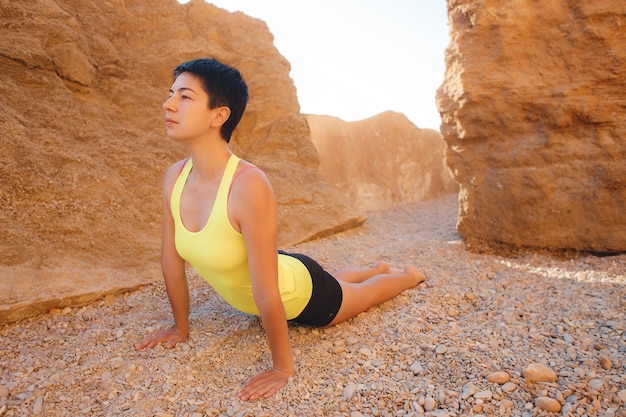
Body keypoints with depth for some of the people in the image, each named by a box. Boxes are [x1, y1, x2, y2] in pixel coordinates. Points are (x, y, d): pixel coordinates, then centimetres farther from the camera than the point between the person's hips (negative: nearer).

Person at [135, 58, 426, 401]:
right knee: (334, 279, 36)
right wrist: (180, 327, 2)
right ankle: (378, 268, 66)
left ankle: (409, 275, 57)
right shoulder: (174, 178, -20)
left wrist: (282, 369, -26)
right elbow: (171, 260, -9)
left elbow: (267, 295, -36)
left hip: (302, 292, -6)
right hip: (265, 291, 7)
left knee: (361, 295, 26)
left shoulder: (249, 186, -43)